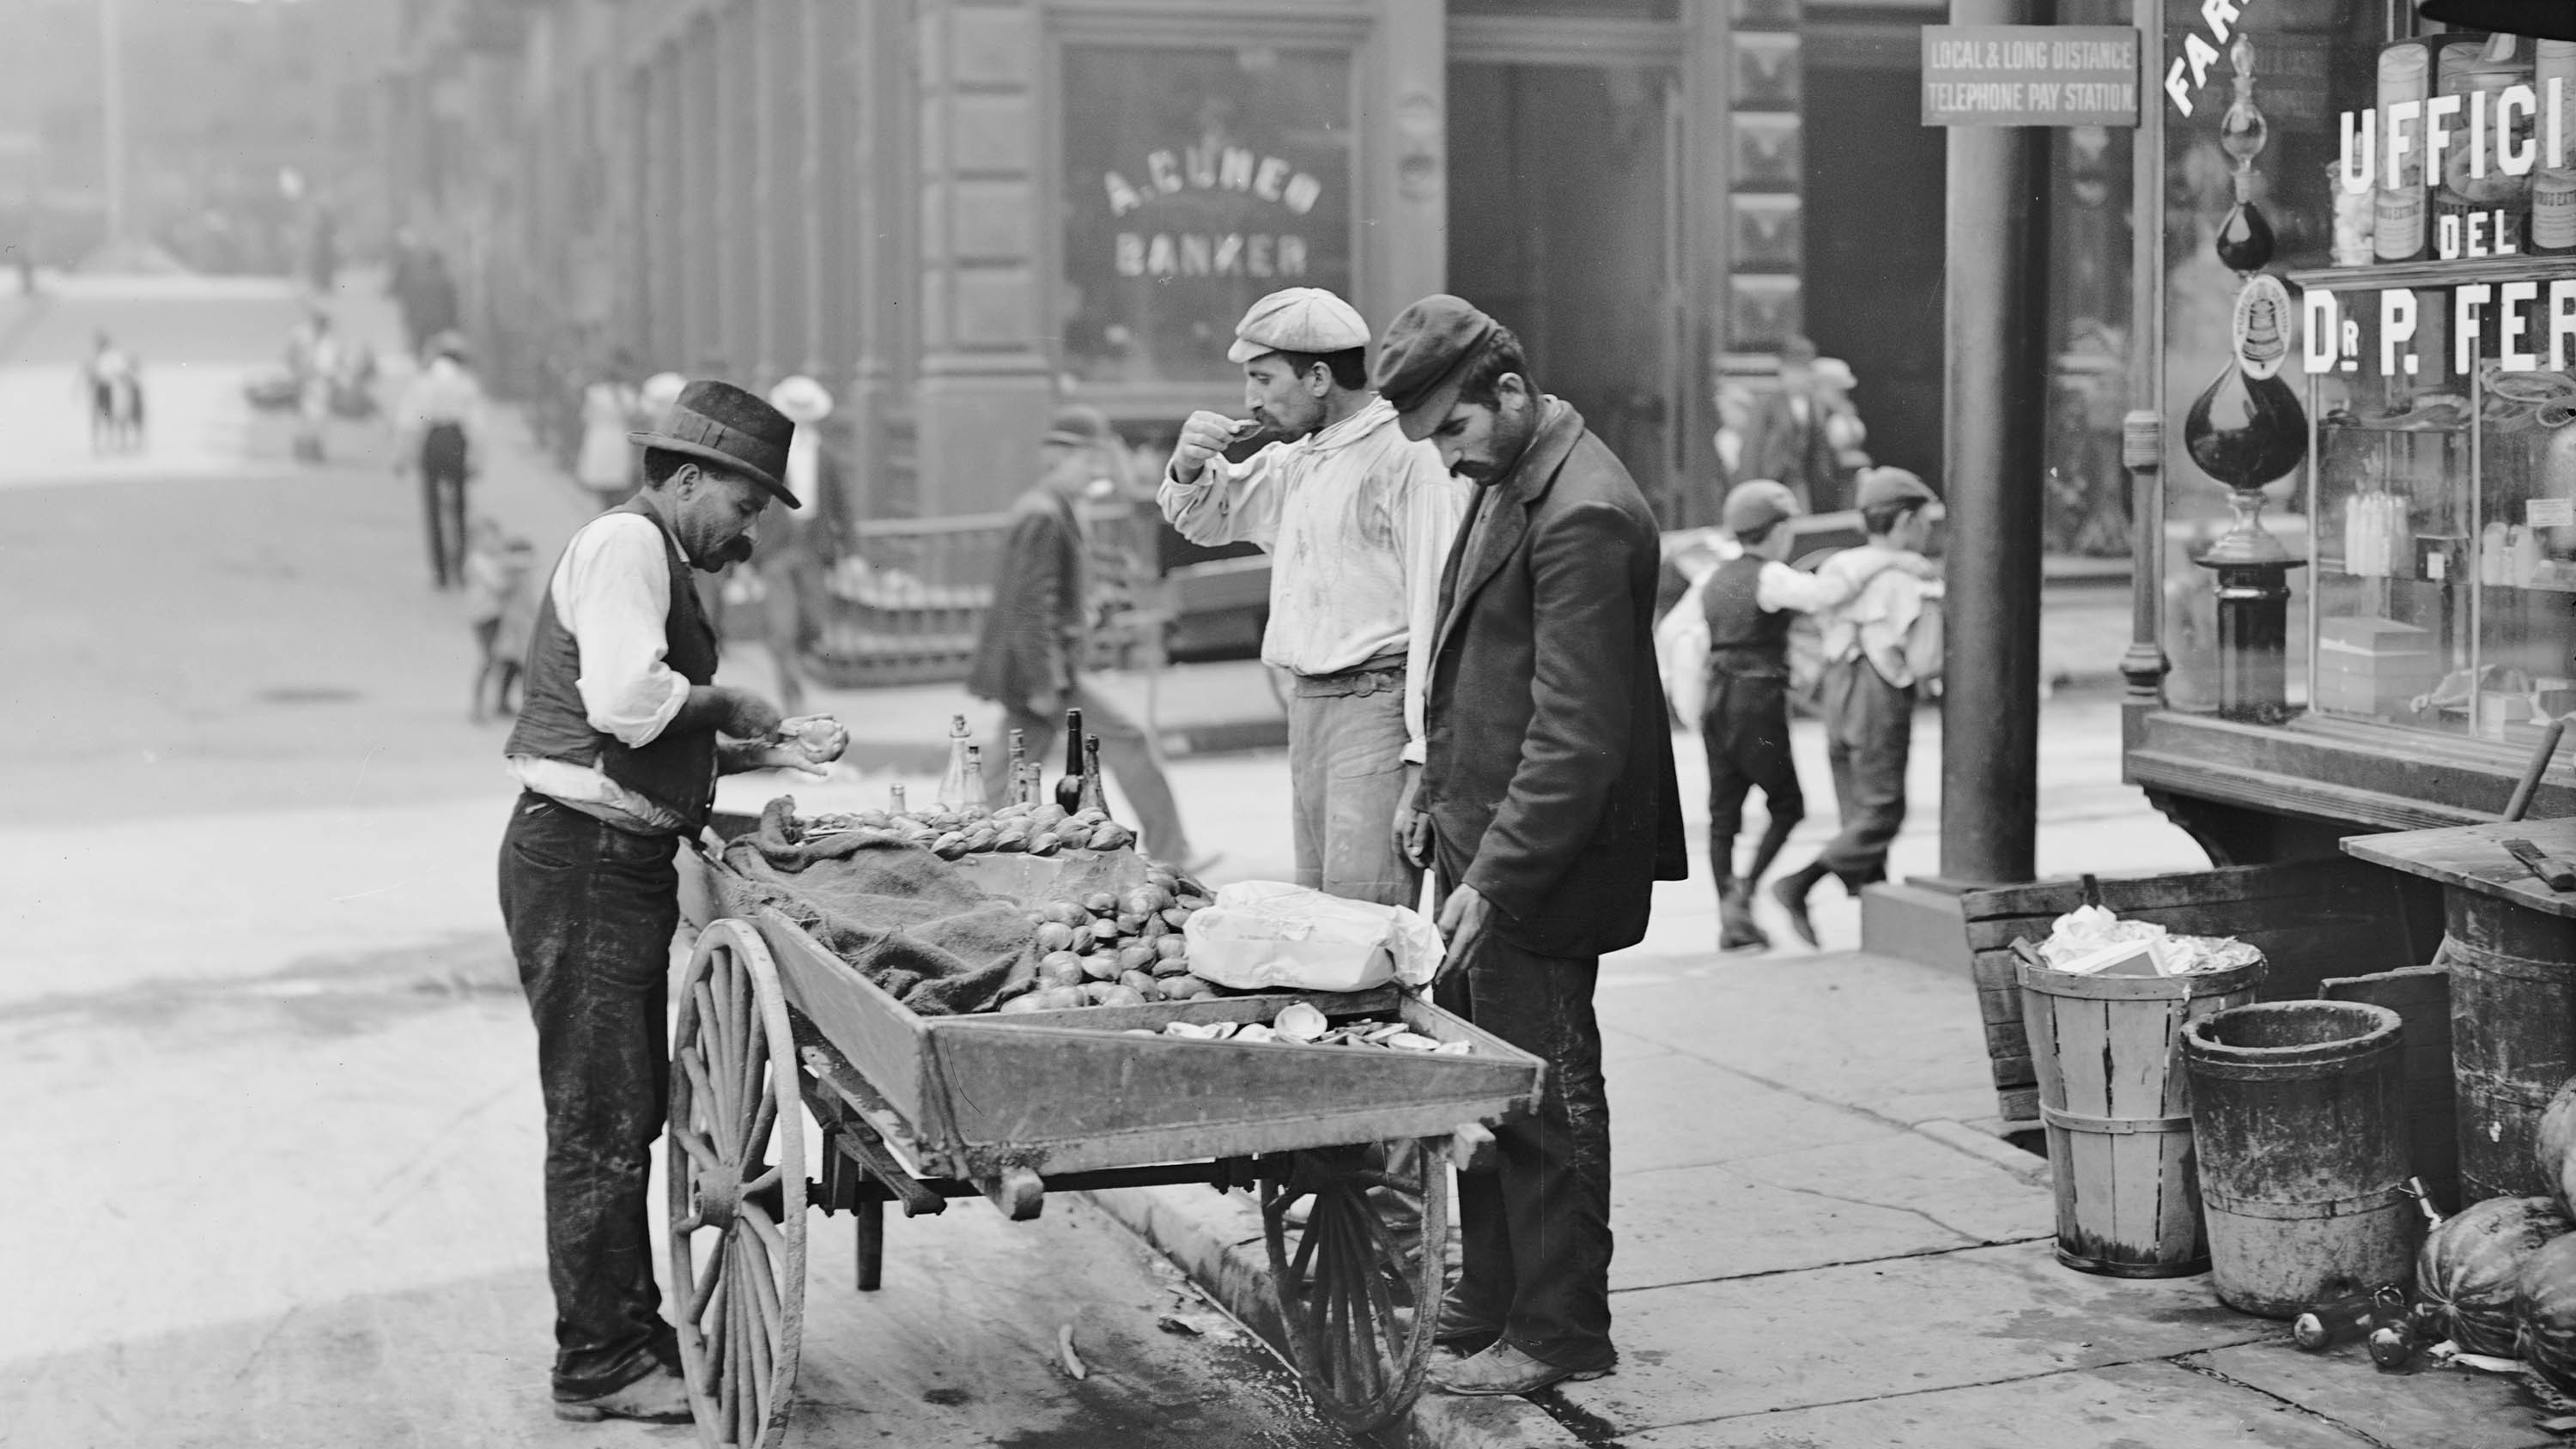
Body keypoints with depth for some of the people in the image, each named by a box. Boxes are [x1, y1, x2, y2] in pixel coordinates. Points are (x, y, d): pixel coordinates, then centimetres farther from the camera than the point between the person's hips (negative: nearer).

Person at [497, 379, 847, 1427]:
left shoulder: (658, 560, 21)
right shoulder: (625, 543, -11)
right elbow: (623, 699, -26)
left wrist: (768, 753, 11)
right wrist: (723, 700, -10)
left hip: (626, 865, 11)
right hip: (583, 861, -11)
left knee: (633, 1108, 17)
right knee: (599, 1121, -4)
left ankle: (633, 1328, 28)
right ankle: (596, 1366, 4)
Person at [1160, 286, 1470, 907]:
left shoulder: (1410, 457, -12)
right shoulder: (1297, 460, 17)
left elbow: (1438, 603, -18)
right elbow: (1207, 519, 32)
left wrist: (1424, 758, -22)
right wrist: (1190, 468, 7)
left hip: (1379, 708, -9)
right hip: (1310, 709, 9)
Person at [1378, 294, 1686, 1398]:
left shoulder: (1581, 513, -21)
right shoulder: (1505, 482, 11)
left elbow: (1577, 732, -24)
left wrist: (1495, 879, -23)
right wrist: (1435, 792, 17)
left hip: (1539, 870, -9)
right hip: (1482, 846, 9)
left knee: (1543, 1099, 1)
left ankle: (1560, 1336, 13)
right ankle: (1489, 1304, 27)